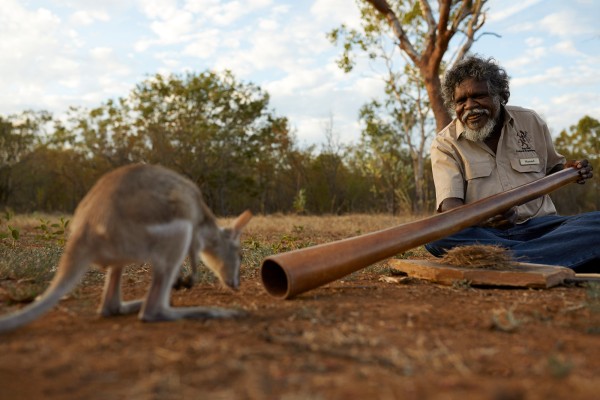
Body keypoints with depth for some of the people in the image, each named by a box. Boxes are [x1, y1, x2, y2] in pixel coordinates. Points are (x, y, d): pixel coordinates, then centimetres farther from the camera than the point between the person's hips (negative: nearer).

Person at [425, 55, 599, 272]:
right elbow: (449, 204, -13)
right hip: (482, 233, -2)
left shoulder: (531, 122, 10)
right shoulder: (445, 144, 0)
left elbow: (552, 167, 26)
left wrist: (568, 170, 1)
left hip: (538, 226, 3)